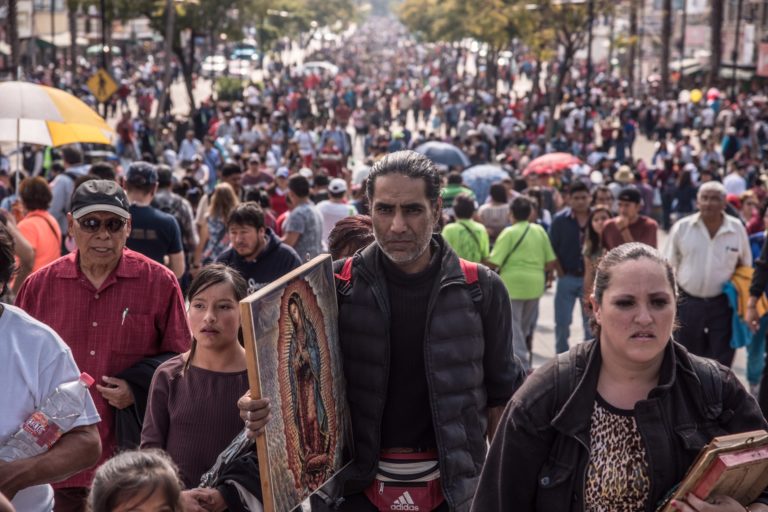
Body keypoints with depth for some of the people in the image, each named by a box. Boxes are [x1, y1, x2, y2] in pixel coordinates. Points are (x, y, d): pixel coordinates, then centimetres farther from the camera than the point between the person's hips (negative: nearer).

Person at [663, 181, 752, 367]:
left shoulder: (737, 229, -4)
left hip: (723, 304, 0)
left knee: (722, 362, 4)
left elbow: (746, 267, 7)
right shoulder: (682, 227, -6)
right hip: (687, 302, 0)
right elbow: (667, 267, 1)